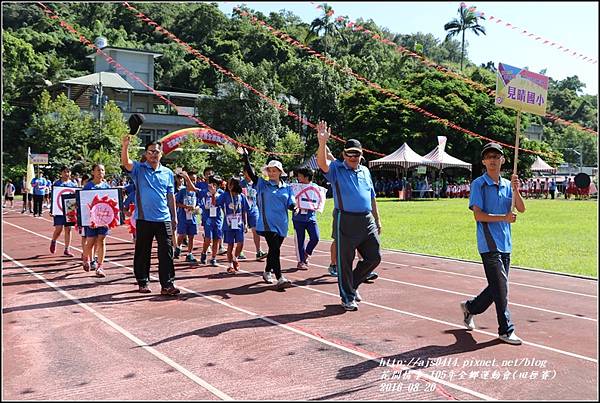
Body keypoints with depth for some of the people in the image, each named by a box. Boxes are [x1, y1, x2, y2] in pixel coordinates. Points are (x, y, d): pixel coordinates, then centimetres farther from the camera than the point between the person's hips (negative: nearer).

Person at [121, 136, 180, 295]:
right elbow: (125, 162, -17)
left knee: (166, 253, -1)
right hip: (144, 219, -1)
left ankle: (167, 284, 2)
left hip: (164, 219, 2)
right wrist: (125, 145, -35)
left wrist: (174, 217, 11)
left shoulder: (168, 173, 10)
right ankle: (142, 282, 21)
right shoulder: (138, 169, 3)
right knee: (142, 253, 9)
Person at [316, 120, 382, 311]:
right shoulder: (336, 169, -1)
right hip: (346, 221, -5)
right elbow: (322, 163, -23)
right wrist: (322, 143, -38)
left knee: (374, 256, 9)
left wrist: (377, 219, 19)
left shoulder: (365, 171, 15)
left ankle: (353, 284, 30)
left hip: (367, 220, 6)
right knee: (345, 260, 2)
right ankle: (347, 297, 17)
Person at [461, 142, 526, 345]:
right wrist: (504, 218, -18)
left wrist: (516, 190, -15)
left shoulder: (507, 184, 11)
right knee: (501, 287, -6)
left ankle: (470, 307, 34)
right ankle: (506, 330, 5)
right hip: (489, 244, -7)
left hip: (505, 244, 7)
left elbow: (521, 209, 1)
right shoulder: (479, 184, -6)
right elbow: (478, 215, -13)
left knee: (498, 287, 13)